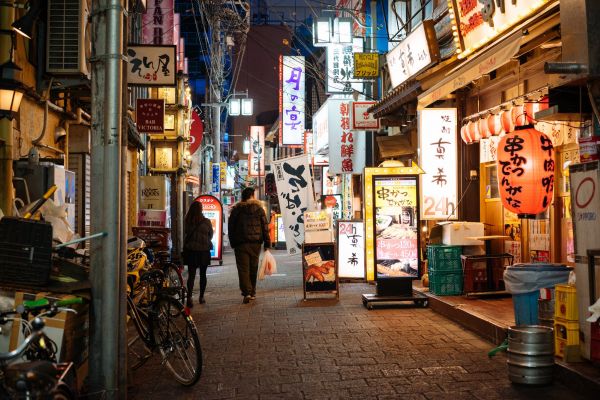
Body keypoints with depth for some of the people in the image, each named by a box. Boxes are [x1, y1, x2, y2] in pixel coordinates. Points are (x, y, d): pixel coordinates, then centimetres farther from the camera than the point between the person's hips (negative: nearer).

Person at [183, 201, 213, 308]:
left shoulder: (187, 221, -7)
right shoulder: (206, 222, -10)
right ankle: (201, 297, 21)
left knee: (191, 275, 4)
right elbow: (211, 235, 4)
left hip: (190, 251, 1)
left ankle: (189, 297, -12)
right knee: (203, 275, 14)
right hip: (204, 251, -1)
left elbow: (185, 234, 5)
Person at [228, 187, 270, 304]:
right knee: (253, 268, 14)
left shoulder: (236, 210, 3)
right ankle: (252, 292, 21)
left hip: (241, 243, -1)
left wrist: (233, 243, 11)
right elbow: (265, 227, 0)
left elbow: (231, 228, 4)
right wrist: (267, 244, 2)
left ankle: (246, 292, -16)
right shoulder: (259, 209, 2)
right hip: (255, 243, 1)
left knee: (243, 268, -2)